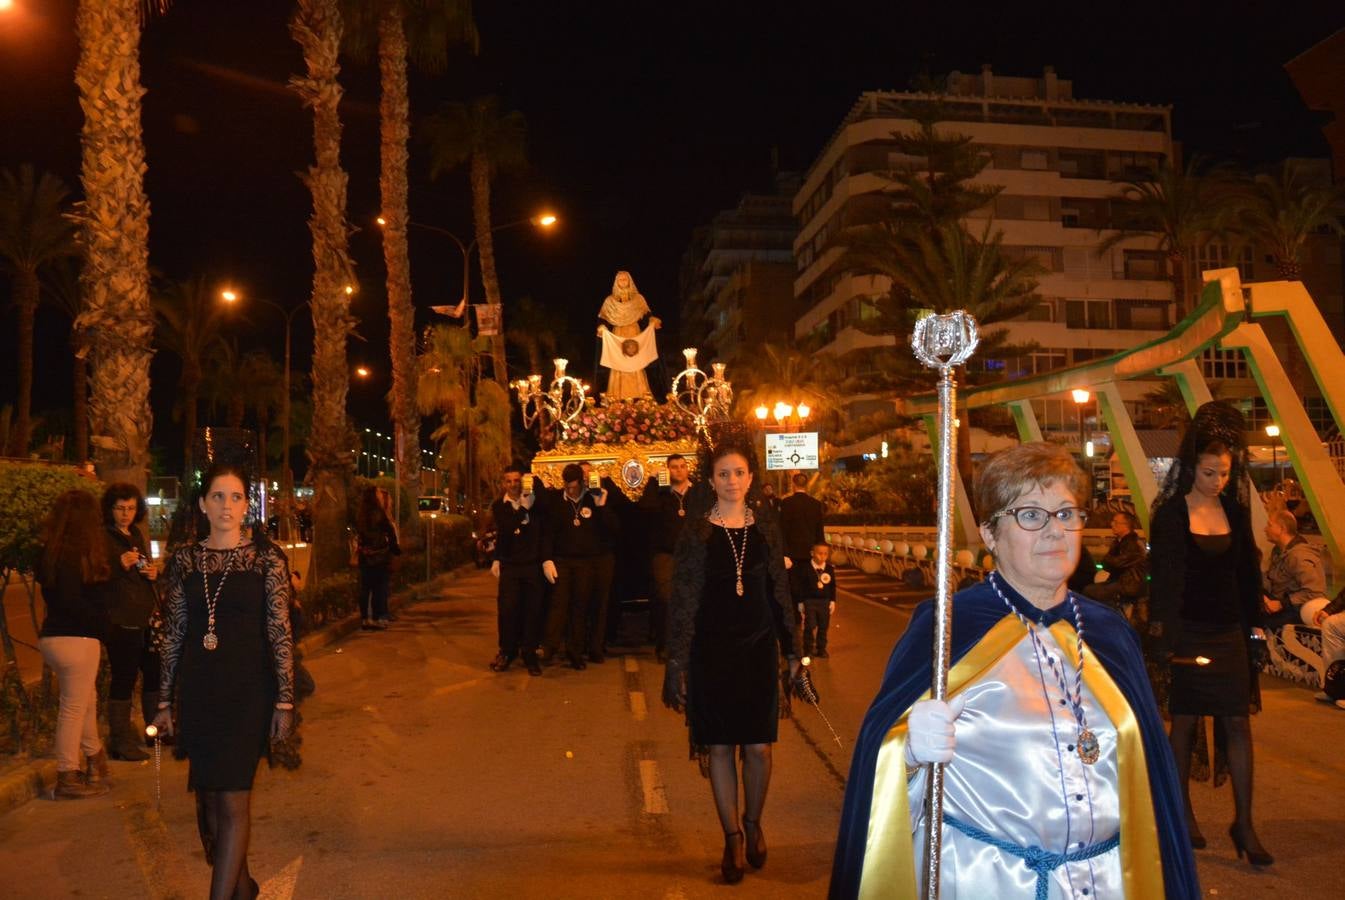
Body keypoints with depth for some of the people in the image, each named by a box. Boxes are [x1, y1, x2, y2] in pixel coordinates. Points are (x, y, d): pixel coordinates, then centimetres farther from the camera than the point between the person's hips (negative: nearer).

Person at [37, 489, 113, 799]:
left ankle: (95, 758, 36)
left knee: (87, 700, 22)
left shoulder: (51, 551, 9)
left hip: (53, 635, 9)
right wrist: (99, 621, -11)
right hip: (76, 639, -9)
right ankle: (68, 778, 8)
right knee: (74, 707, 0)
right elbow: (69, 600, -23)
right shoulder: (73, 554, -18)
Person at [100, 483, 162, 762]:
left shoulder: (138, 535, 15)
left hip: (146, 616, 7)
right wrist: (120, 566, -24)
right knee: (124, 678, -4)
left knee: (154, 672, 14)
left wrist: (154, 571, 5)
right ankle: (120, 741, 6)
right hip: (120, 620, -7)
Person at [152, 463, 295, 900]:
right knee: (208, 799, 11)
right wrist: (164, 700, 10)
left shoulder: (266, 558, -4)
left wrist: (284, 700, -7)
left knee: (232, 802, -7)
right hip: (197, 692, 4)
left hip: (247, 691, -4)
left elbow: (280, 632, -5)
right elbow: (174, 633, 10)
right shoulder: (184, 560, 6)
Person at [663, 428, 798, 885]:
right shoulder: (697, 529, -4)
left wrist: (790, 647, 8)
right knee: (720, 746, 4)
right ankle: (732, 838, 19)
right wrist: (677, 661, -8)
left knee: (759, 745, 3)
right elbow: (683, 598, -4)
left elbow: (779, 589, 9)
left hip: (758, 646, 2)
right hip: (712, 649, -2)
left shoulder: (765, 525, 4)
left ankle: (753, 822, 28)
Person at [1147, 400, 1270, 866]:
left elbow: (1247, 573, 13)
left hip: (1229, 631, 4)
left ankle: (1244, 824, 8)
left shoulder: (1235, 510, 6)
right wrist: (1163, 634, -18)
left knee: (1238, 722, 1)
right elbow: (1163, 577, -11)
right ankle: (1183, 813, 19)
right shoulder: (1171, 513, -7)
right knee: (1185, 722, 6)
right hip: (1189, 632, -4)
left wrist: (1252, 623, 7)